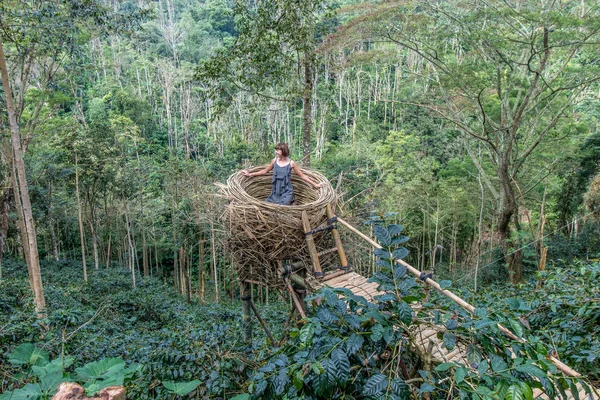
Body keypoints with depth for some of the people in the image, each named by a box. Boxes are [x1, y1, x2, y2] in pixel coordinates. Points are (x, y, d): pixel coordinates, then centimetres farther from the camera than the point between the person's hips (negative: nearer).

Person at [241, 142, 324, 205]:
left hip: (286, 193, -4)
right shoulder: (274, 161, 1)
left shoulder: (291, 163, -7)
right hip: (275, 192, 4)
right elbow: (264, 171, 15)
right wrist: (249, 174, 16)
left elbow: (302, 176, -1)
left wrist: (315, 185, -2)